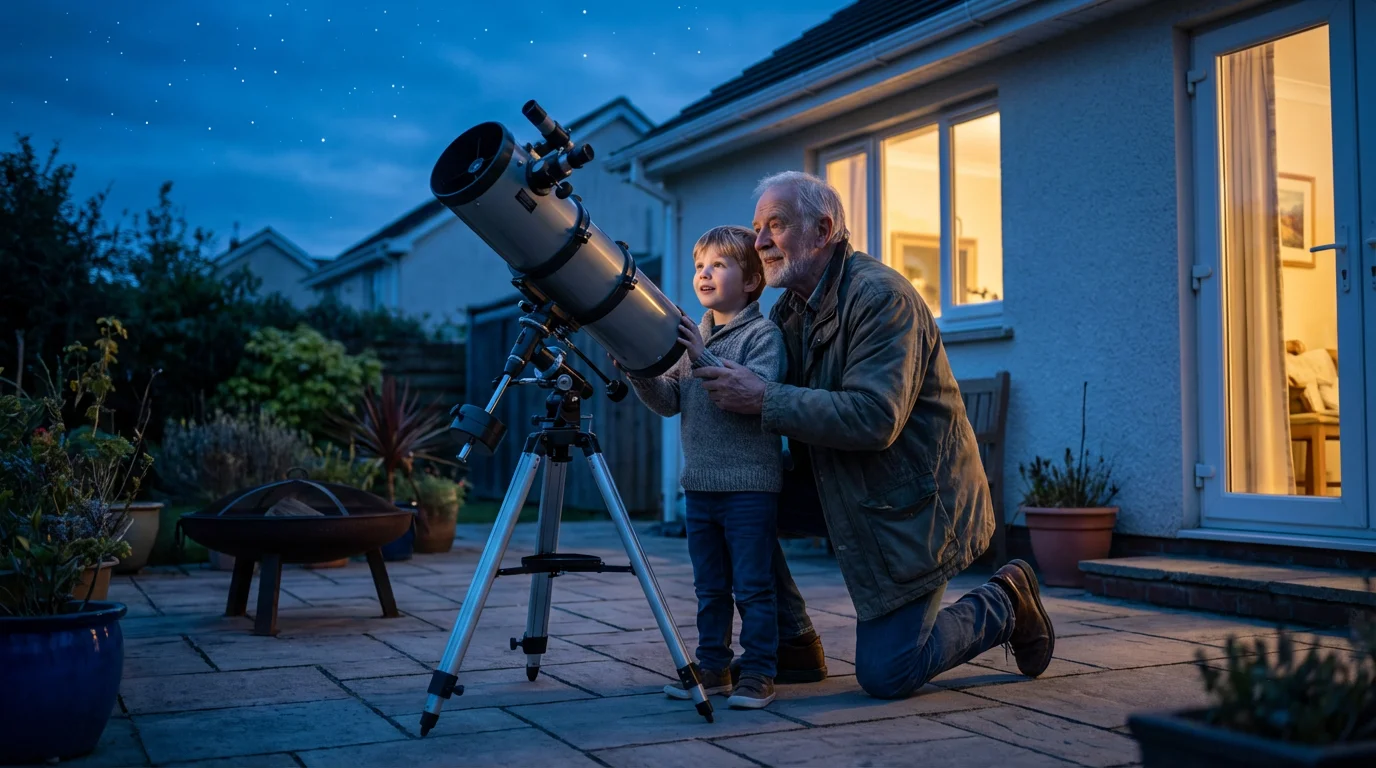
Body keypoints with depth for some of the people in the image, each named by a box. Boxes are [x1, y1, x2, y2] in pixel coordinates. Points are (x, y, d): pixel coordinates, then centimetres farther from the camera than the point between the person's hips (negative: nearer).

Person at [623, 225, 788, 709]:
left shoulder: (763, 334, -7)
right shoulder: (693, 338, 15)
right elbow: (670, 401, 11)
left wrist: (706, 359, -27)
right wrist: (640, 372, -6)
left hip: (750, 485, -7)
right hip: (700, 484, 7)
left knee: (752, 586, -1)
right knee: (709, 588, 13)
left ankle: (758, 673, 6)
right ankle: (713, 667, 22)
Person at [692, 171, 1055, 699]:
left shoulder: (880, 296, -21)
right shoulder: (790, 307, 6)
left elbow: (875, 419, -31)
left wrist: (766, 400, -31)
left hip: (914, 501, -8)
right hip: (840, 489, 8)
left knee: (885, 675, -7)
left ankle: (1005, 605, 18)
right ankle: (794, 647, 5)